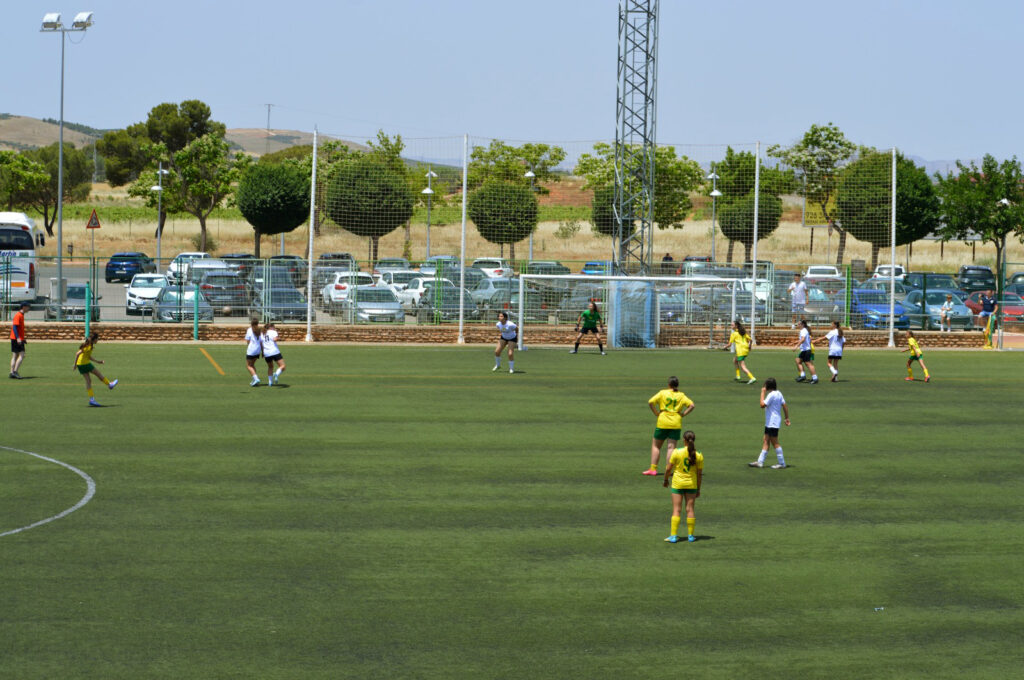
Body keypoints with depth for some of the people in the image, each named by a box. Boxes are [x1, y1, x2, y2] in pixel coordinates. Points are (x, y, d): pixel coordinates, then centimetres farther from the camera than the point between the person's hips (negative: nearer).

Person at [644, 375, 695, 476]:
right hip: (676, 424, 1)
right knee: (671, 447, 4)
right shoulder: (681, 395, 3)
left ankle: (653, 469, 9)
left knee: (656, 445, 11)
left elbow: (650, 402, -9)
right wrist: (683, 414, 1)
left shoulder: (662, 393, -1)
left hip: (662, 423, -1)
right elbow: (691, 405, -5)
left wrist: (656, 413, 1)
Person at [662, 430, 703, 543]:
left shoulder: (677, 452, -12)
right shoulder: (699, 456, -6)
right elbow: (699, 474, 0)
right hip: (691, 484, 2)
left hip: (677, 484, -2)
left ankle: (673, 536, 0)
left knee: (676, 510, 3)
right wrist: (698, 489, 10)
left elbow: (668, 469, -6)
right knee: (690, 509, 10)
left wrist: (666, 480, 12)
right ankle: (690, 535, 14)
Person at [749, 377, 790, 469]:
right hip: (769, 423, 10)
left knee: (775, 442, -4)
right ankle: (760, 462, 12)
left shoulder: (771, 395, -18)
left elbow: (762, 405, -22)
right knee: (765, 441, 10)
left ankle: (782, 463, 0)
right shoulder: (778, 394, 10)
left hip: (773, 423, -10)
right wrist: (787, 418, 14)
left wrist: (762, 393, -14)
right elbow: (784, 405, 11)